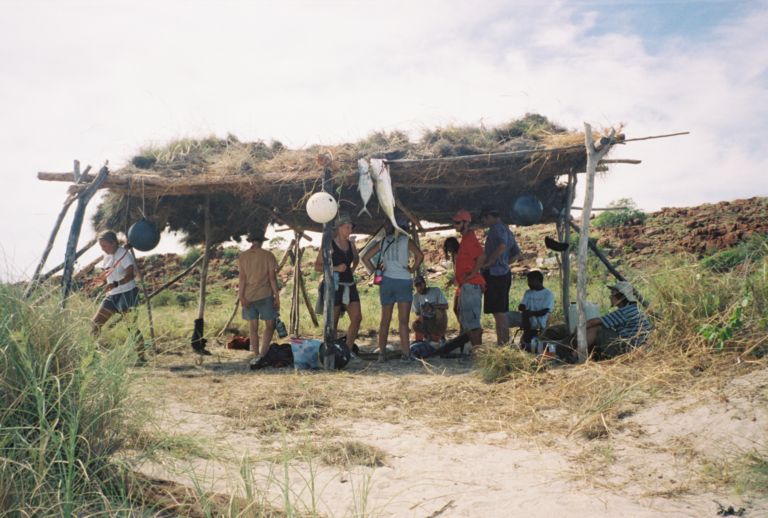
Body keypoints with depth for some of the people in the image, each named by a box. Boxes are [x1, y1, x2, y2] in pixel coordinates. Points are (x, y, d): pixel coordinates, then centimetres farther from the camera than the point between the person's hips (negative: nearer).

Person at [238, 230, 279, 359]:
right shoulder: (268, 255, -3)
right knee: (270, 325, 6)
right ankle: (263, 353, -9)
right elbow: (272, 277, -5)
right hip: (265, 295, -3)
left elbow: (242, 277, -3)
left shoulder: (243, 256, 3)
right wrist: (277, 296, -2)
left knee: (253, 327, 9)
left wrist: (241, 296, -3)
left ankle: (256, 356, 11)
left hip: (248, 296, 3)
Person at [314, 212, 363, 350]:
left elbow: (356, 258, 32)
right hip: (335, 286, -6)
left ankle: (348, 348, 10)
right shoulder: (329, 245, -6)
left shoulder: (351, 244, 11)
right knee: (333, 322, 0)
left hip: (350, 286, 6)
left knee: (357, 318, -3)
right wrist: (335, 268, -17)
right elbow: (317, 266, -7)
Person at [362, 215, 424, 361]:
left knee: (385, 320, 10)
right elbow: (420, 255, -16)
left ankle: (382, 352, 12)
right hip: (403, 281, -3)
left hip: (386, 281, 4)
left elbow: (365, 258, 8)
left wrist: (375, 270, 8)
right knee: (403, 320, -2)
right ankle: (405, 353, -3)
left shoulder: (383, 241, 10)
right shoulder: (406, 240, -1)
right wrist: (412, 269, -5)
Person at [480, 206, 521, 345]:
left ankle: (501, 342, -8)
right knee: (501, 311, 14)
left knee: (498, 311, -9)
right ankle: (506, 341, 18)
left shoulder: (497, 228, -11)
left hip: (495, 273, -10)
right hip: (504, 272, 10)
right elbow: (516, 253, 25)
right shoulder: (506, 230, 19)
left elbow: (502, 246, -29)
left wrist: (489, 262, -22)